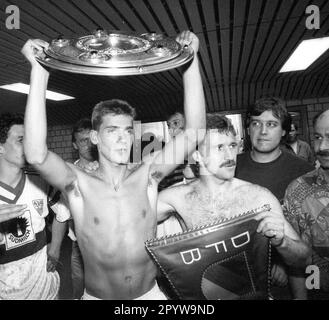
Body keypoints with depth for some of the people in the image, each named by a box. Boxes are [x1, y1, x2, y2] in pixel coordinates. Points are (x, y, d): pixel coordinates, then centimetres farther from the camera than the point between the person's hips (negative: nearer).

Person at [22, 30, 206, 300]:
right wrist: (40, 71, -35)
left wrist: (191, 59, -28)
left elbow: (194, 133, -22)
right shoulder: (79, 185, -16)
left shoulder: (146, 176, -13)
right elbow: (36, 155, -34)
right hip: (97, 295, -1)